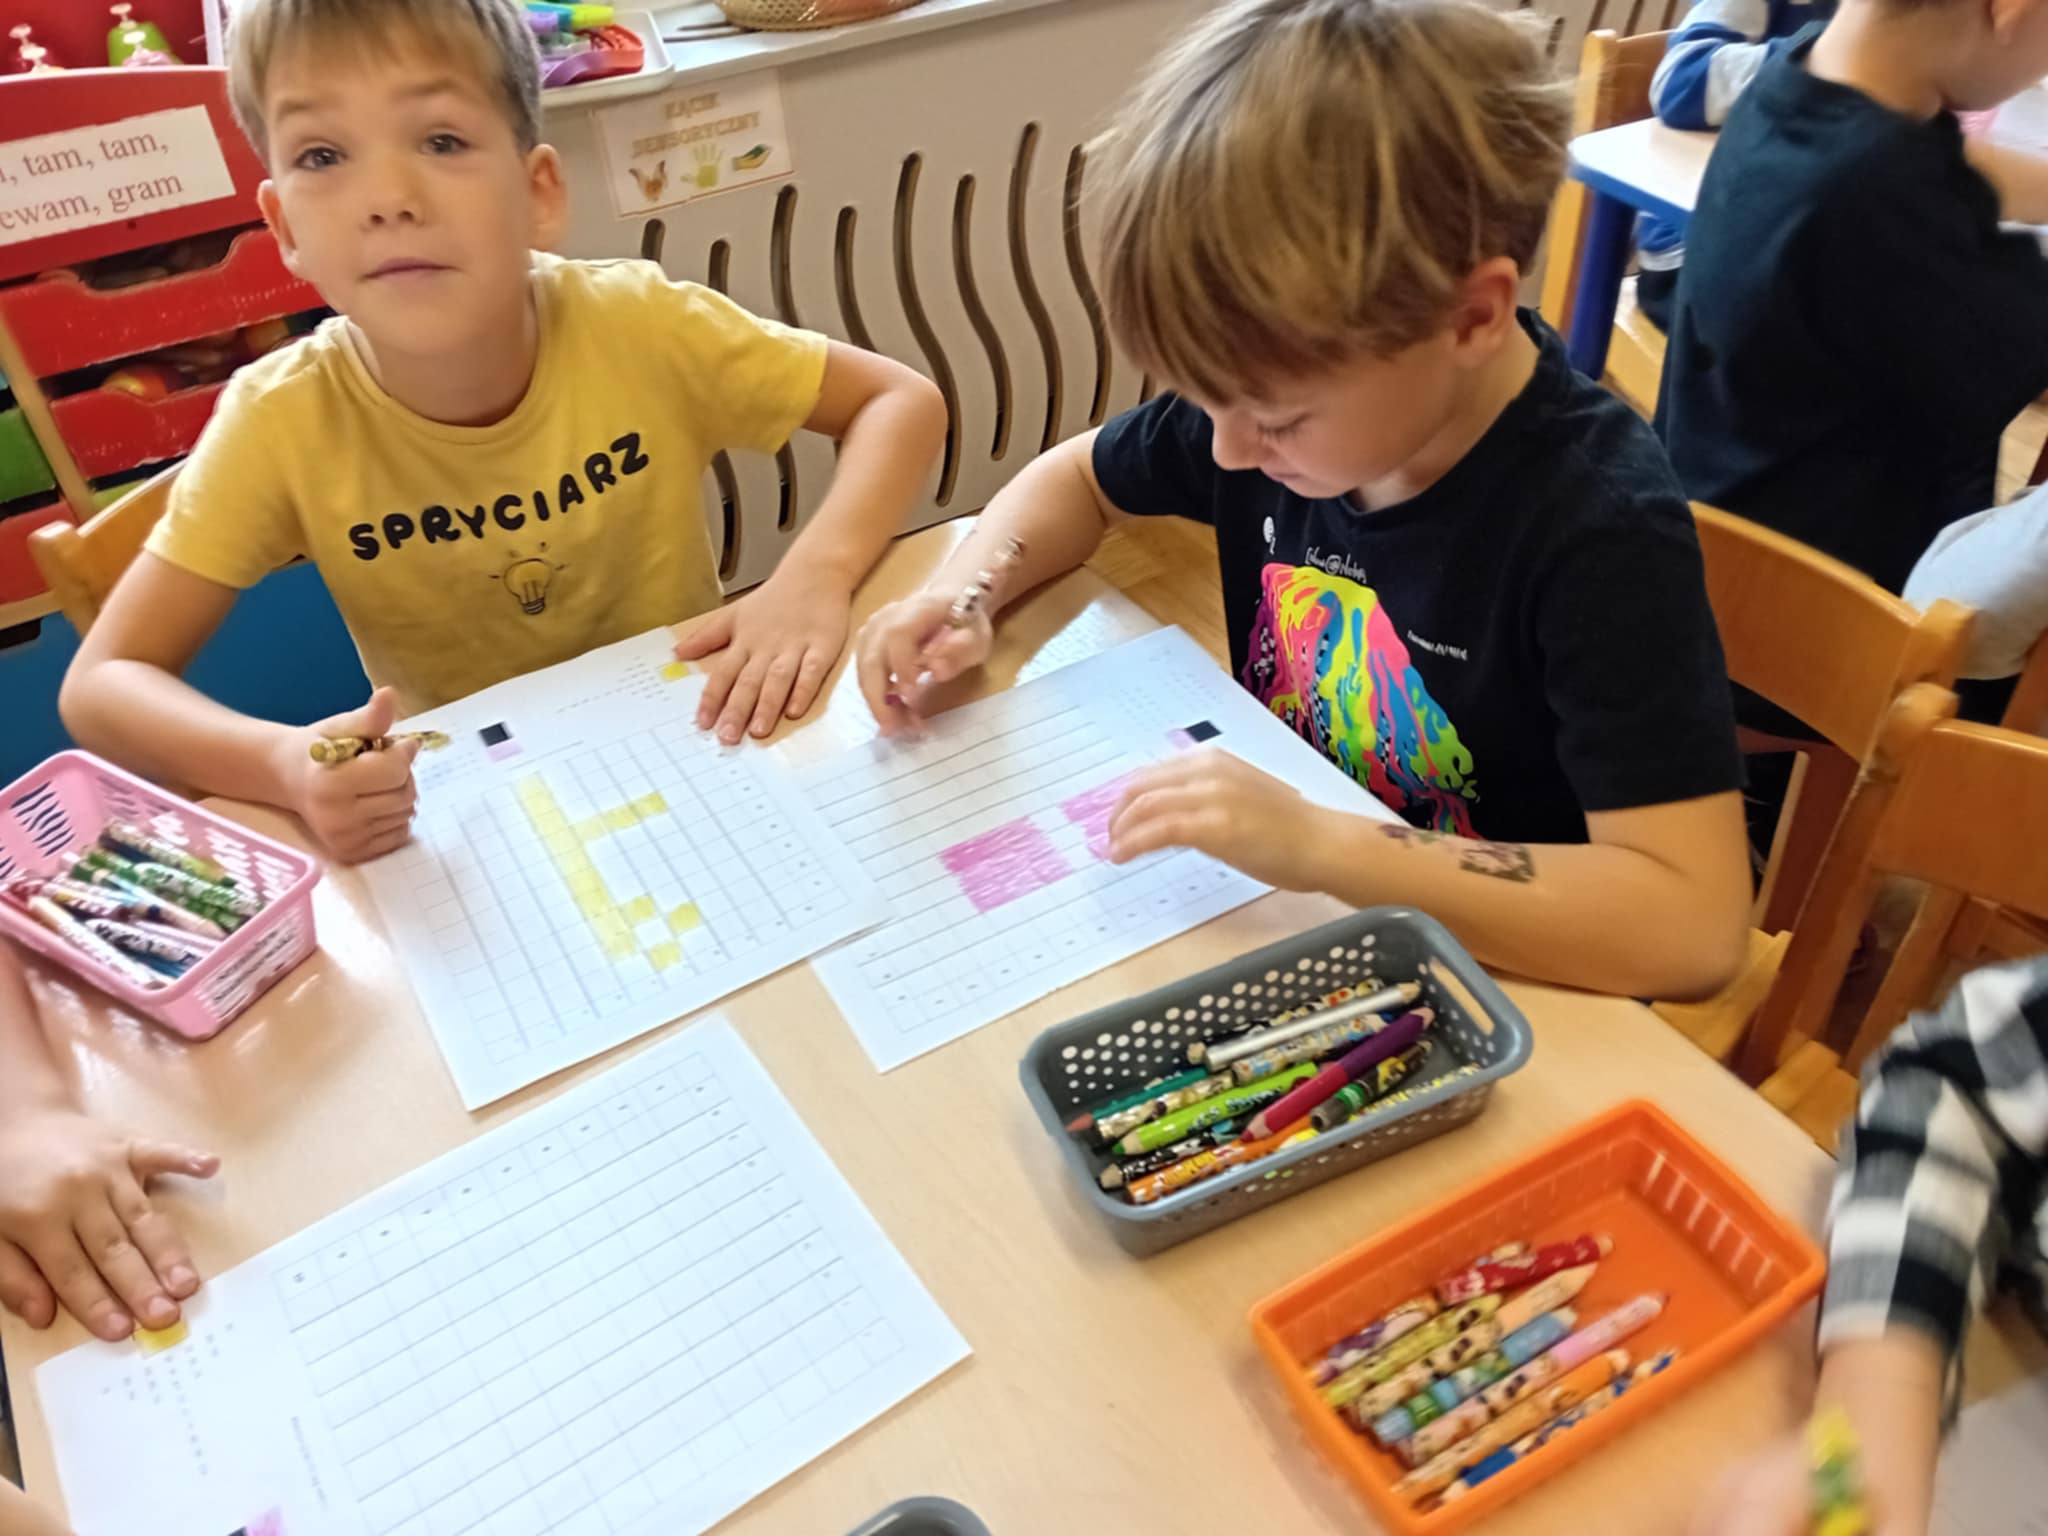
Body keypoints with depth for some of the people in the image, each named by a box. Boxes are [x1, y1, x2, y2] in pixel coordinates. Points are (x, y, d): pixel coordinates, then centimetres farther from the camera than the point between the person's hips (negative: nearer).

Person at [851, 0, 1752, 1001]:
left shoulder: (1600, 528, -24)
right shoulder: (1286, 391, -8)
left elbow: (1692, 923, -28)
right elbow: (1077, 478, 10)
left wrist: (1322, 846, -34)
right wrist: (961, 595, -9)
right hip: (1273, 909, 5)